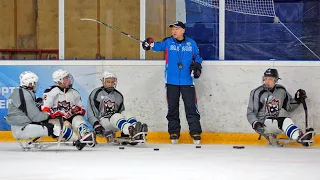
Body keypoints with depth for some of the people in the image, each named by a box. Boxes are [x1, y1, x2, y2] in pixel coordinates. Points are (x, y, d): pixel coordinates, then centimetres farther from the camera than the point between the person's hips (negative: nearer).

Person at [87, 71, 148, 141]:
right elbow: (91, 114, -2)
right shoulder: (96, 94, 3)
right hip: (102, 121, -5)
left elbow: (121, 111, 19)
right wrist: (96, 125, -18)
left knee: (126, 113, -23)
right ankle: (131, 130, -65)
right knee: (117, 116, -33)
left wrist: (124, 131, 9)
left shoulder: (118, 96, 17)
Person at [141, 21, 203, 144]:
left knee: (191, 107, -3)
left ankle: (195, 132, 1)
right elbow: (159, 46, -14)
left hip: (187, 82, 0)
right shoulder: (168, 42, 3)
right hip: (172, 82, 1)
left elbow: (197, 56, 17)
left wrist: (197, 66, -1)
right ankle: (174, 132, 17)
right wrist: (150, 44, -35)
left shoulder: (191, 43, 6)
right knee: (172, 107, 7)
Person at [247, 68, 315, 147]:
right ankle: (300, 138, -52)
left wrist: (297, 100, 0)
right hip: (262, 123, -6)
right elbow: (250, 113, -7)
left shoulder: (281, 91, 6)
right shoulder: (257, 93, -9)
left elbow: (289, 107, 16)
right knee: (284, 121, -30)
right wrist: (256, 124, -23)